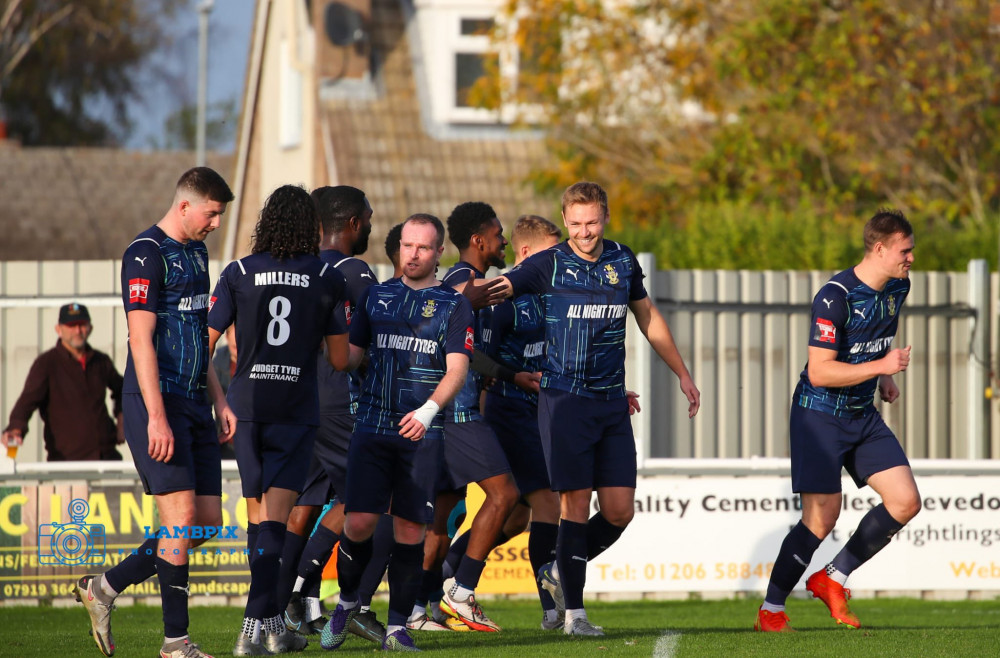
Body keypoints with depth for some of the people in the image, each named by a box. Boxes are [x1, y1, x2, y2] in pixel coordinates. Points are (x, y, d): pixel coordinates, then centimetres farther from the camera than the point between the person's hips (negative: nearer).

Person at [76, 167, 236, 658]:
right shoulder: (146, 254, -11)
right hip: (156, 400, -9)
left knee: (208, 519, 5)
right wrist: (157, 417, -21)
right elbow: (141, 340, -17)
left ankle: (106, 586, 16)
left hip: (194, 402, 9)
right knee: (181, 516, -10)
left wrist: (220, 402, 19)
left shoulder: (197, 253, 17)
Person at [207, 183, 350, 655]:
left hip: (246, 405, 2)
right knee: (276, 515, -5)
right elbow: (340, 359, 3)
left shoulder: (238, 274, 1)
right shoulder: (329, 279, 0)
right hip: (297, 411, -2)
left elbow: (204, 342, 0)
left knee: (260, 516, 12)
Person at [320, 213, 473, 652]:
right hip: (372, 428, 1)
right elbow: (350, 356, 16)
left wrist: (428, 410, -21)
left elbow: (456, 369, -6)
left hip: (422, 433, -1)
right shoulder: (376, 296, 13)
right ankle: (347, 601, 18)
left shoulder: (453, 306, 4)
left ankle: (398, 625, 8)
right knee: (360, 522, -7)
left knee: (410, 529, -1)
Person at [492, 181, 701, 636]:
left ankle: (561, 571, 23)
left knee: (619, 511, -1)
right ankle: (573, 612, -1)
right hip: (563, 398, -4)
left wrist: (682, 374, 25)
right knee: (576, 503, -9)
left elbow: (648, 318, 22)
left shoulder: (623, 262, 9)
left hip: (612, 401, 4)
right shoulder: (548, 266, -4)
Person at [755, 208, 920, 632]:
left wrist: (886, 378, 12)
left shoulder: (897, 288, 5)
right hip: (820, 417, -8)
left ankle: (833, 579, 11)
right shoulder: (835, 297, -22)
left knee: (906, 501, -3)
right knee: (822, 517, -13)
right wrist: (881, 366, -26)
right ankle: (770, 610, 1)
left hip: (863, 416, 8)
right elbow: (819, 372, -25)